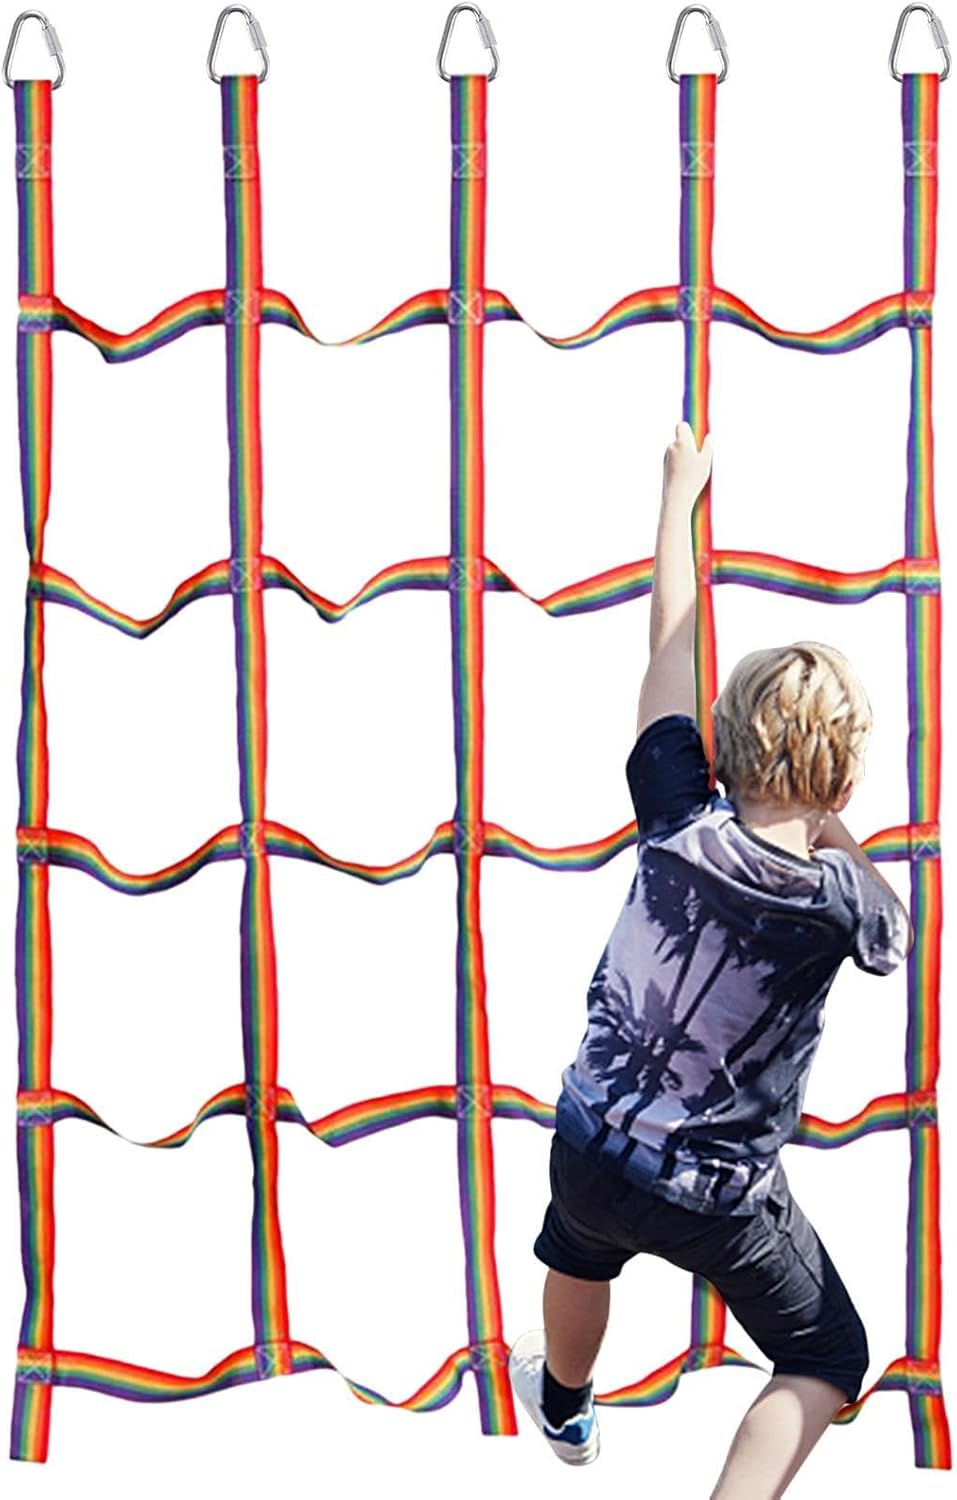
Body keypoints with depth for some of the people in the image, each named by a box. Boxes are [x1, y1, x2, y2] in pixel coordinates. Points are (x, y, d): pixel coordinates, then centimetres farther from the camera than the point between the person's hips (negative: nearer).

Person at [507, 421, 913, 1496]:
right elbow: (895, 937, 6)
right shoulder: (840, 896, -21)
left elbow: (671, 650, -4)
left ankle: (564, 1403, 64)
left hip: (592, 1149, 4)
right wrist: (830, 822, 2)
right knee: (828, 1362, 18)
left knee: (579, 1253, 37)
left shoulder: (678, 826, -16)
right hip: (722, 1203, -3)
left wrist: (679, 494, 7)